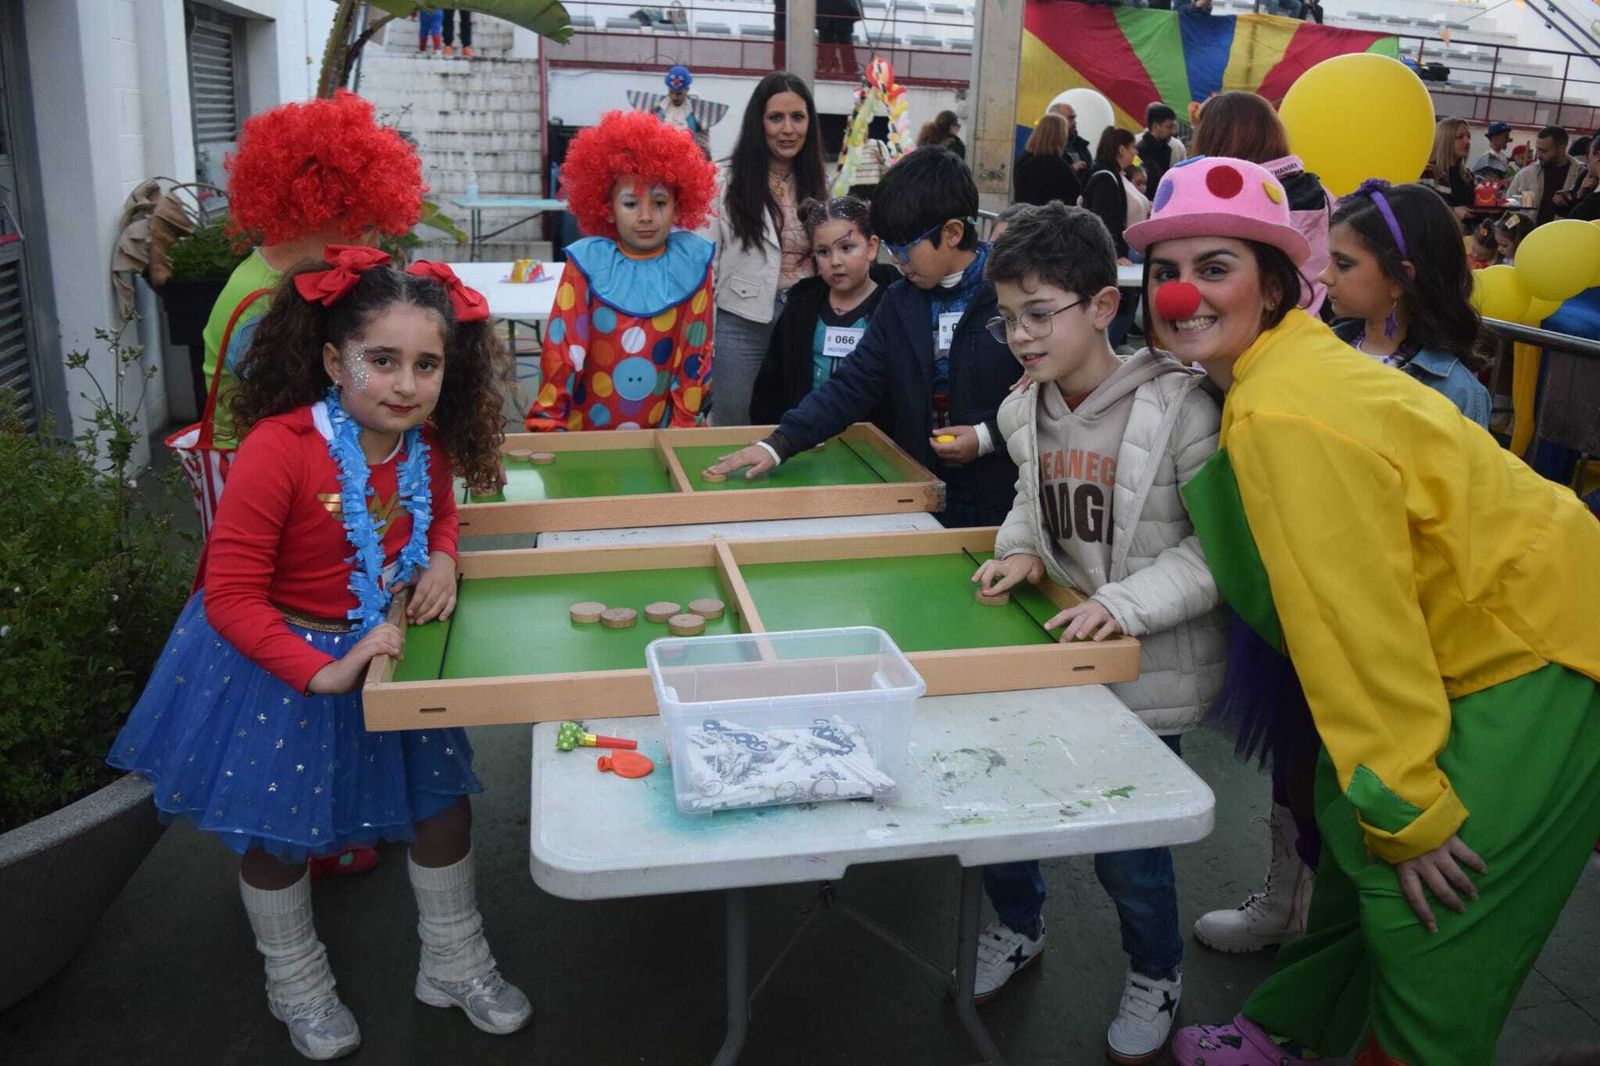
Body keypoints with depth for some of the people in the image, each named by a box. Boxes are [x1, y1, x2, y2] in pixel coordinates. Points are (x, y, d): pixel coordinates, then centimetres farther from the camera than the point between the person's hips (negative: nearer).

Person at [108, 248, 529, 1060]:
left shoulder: (429, 442, -12)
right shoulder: (279, 448, -31)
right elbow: (230, 597, -26)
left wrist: (442, 560, -8)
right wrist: (321, 673, -32)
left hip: (390, 649, 5)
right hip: (275, 662, -5)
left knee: (442, 795, 14)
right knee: (277, 825, 14)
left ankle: (455, 964, 38)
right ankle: (296, 985, 42)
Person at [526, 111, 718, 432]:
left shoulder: (692, 261, -6)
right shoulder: (588, 261, -8)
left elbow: (696, 351, -2)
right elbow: (562, 348, -7)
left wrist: (684, 425, -3)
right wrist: (547, 424, -9)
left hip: (659, 435, 0)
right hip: (586, 431, 0)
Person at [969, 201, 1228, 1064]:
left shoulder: (1176, 409, -19)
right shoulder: (1027, 412, 0)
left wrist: (1128, 601, -27)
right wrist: (1021, 551, -3)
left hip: (1149, 667, -6)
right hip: (1053, 643, 6)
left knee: (1125, 844, 5)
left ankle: (1156, 976, 37)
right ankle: (1018, 926, 43)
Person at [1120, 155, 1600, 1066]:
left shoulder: (1282, 415, -27)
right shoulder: (1282, 370, 3)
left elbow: (1357, 616, -25)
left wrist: (1411, 811, -18)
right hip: (1474, 639, 9)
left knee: (1424, 915, -3)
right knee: (1358, 845, 18)